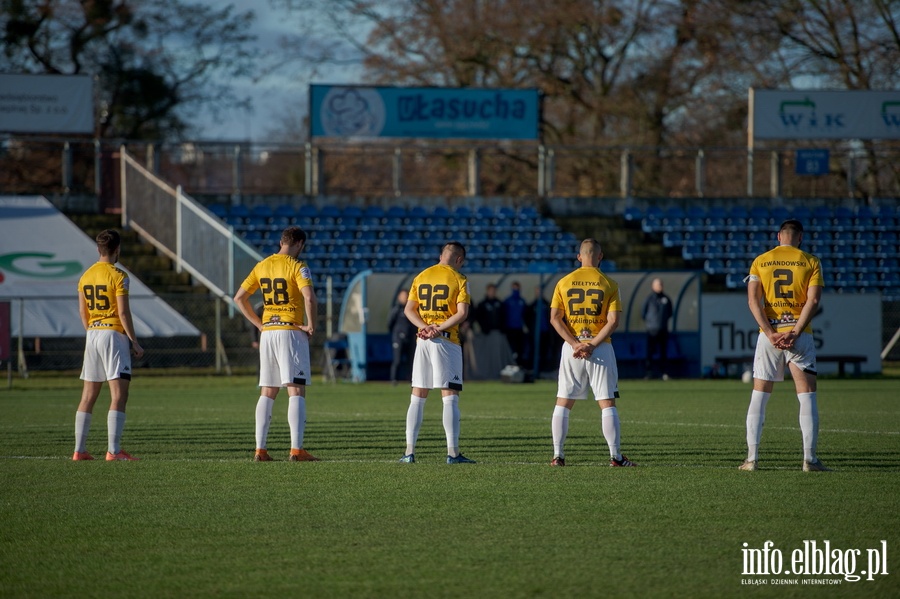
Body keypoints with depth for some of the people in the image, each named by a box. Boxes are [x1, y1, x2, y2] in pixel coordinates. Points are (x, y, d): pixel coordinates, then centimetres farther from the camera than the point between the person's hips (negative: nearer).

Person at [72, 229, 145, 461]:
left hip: (92, 335, 7)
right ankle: (113, 451, -14)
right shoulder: (118, 276, -10)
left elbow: (82, 311, 13)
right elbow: (123, 312, -14)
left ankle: (79, 450, 10)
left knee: (88, 396, 11)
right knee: (119, 395, -7)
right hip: (114, 334, -7)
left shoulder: (86, 276, 10)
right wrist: (134, 342, -9)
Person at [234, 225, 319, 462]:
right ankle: (296, 449, -13)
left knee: (267, 393, 10)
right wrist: (311, 325, -11)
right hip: (291, 332, -6)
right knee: (296, 391, -5)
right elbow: (309, 297, -23)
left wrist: (259, 324, 13)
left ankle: (260, 449, 6)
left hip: (267, 333, 6)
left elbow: (239, 298, 12)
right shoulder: (297, 267, -8)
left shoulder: (261, 266, 10)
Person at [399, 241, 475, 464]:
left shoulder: (421, 277, 12)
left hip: (423, 341, 4)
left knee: (417, 397, 8)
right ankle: (453, 452, -9)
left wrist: (426, 327, -5)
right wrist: (438, 329, -11)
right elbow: (462, 313, -13)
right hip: (447, 341, -4)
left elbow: (409, 310, 7)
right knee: (450, 397, -4)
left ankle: (409, 451, 4)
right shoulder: (458, 279, -3)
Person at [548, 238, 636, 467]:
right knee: (607, 403, 1)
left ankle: (558, 455, 5)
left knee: (563, 403, 8)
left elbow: (555, 318, -2)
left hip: (571, 348, 2)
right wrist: (592, 345, -11)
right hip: (601, 348, -2)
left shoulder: (564, 283, 5)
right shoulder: (609, 284, -1)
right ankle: (615, 456, -3)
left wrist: (575, 344, -8)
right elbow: (613, 321, -10)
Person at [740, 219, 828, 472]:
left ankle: (752, 458, 3)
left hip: (769, 335, 2)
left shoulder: (760, 261, 7)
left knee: (759, 397, 8)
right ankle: (809, 459, -6)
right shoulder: (810, 262, 3)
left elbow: (753, 299, -3)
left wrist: (771, 333, -8)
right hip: (800, 333, -2)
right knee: (807, 396, 1)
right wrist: (795, 333, -11)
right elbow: (813, 300, -8)